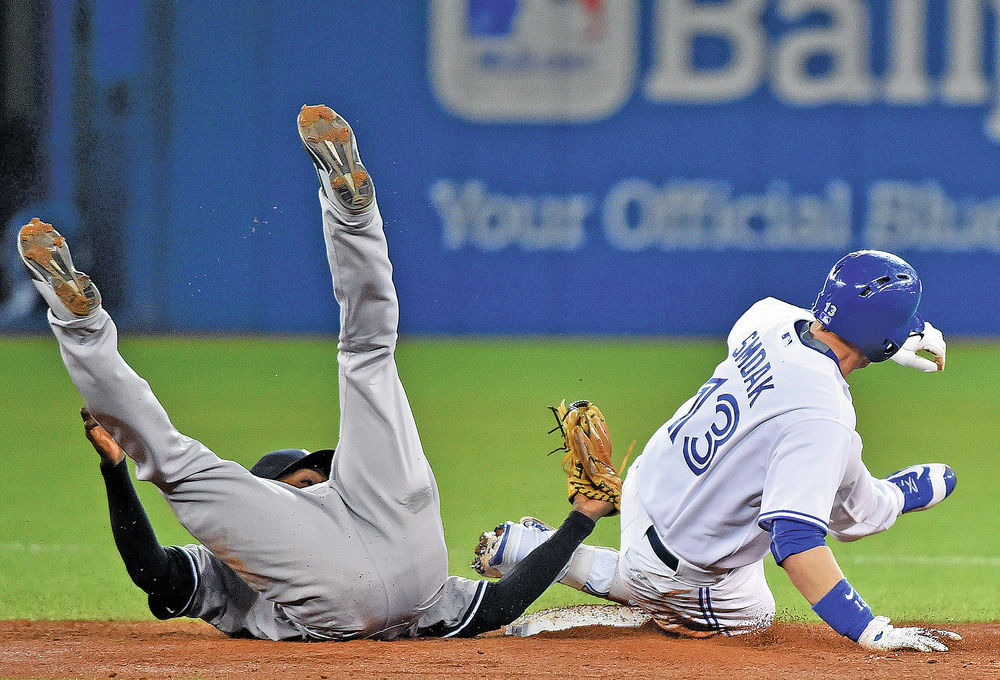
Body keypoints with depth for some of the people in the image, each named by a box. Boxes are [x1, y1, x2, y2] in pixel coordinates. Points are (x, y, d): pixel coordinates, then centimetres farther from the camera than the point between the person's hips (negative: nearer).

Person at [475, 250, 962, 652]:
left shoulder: (770, 323, -12)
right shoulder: (821, 417, -36)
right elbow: (794, 540, -41)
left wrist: (893, 344, 14)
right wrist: (872, 633, -40)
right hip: (680, 568, -8)